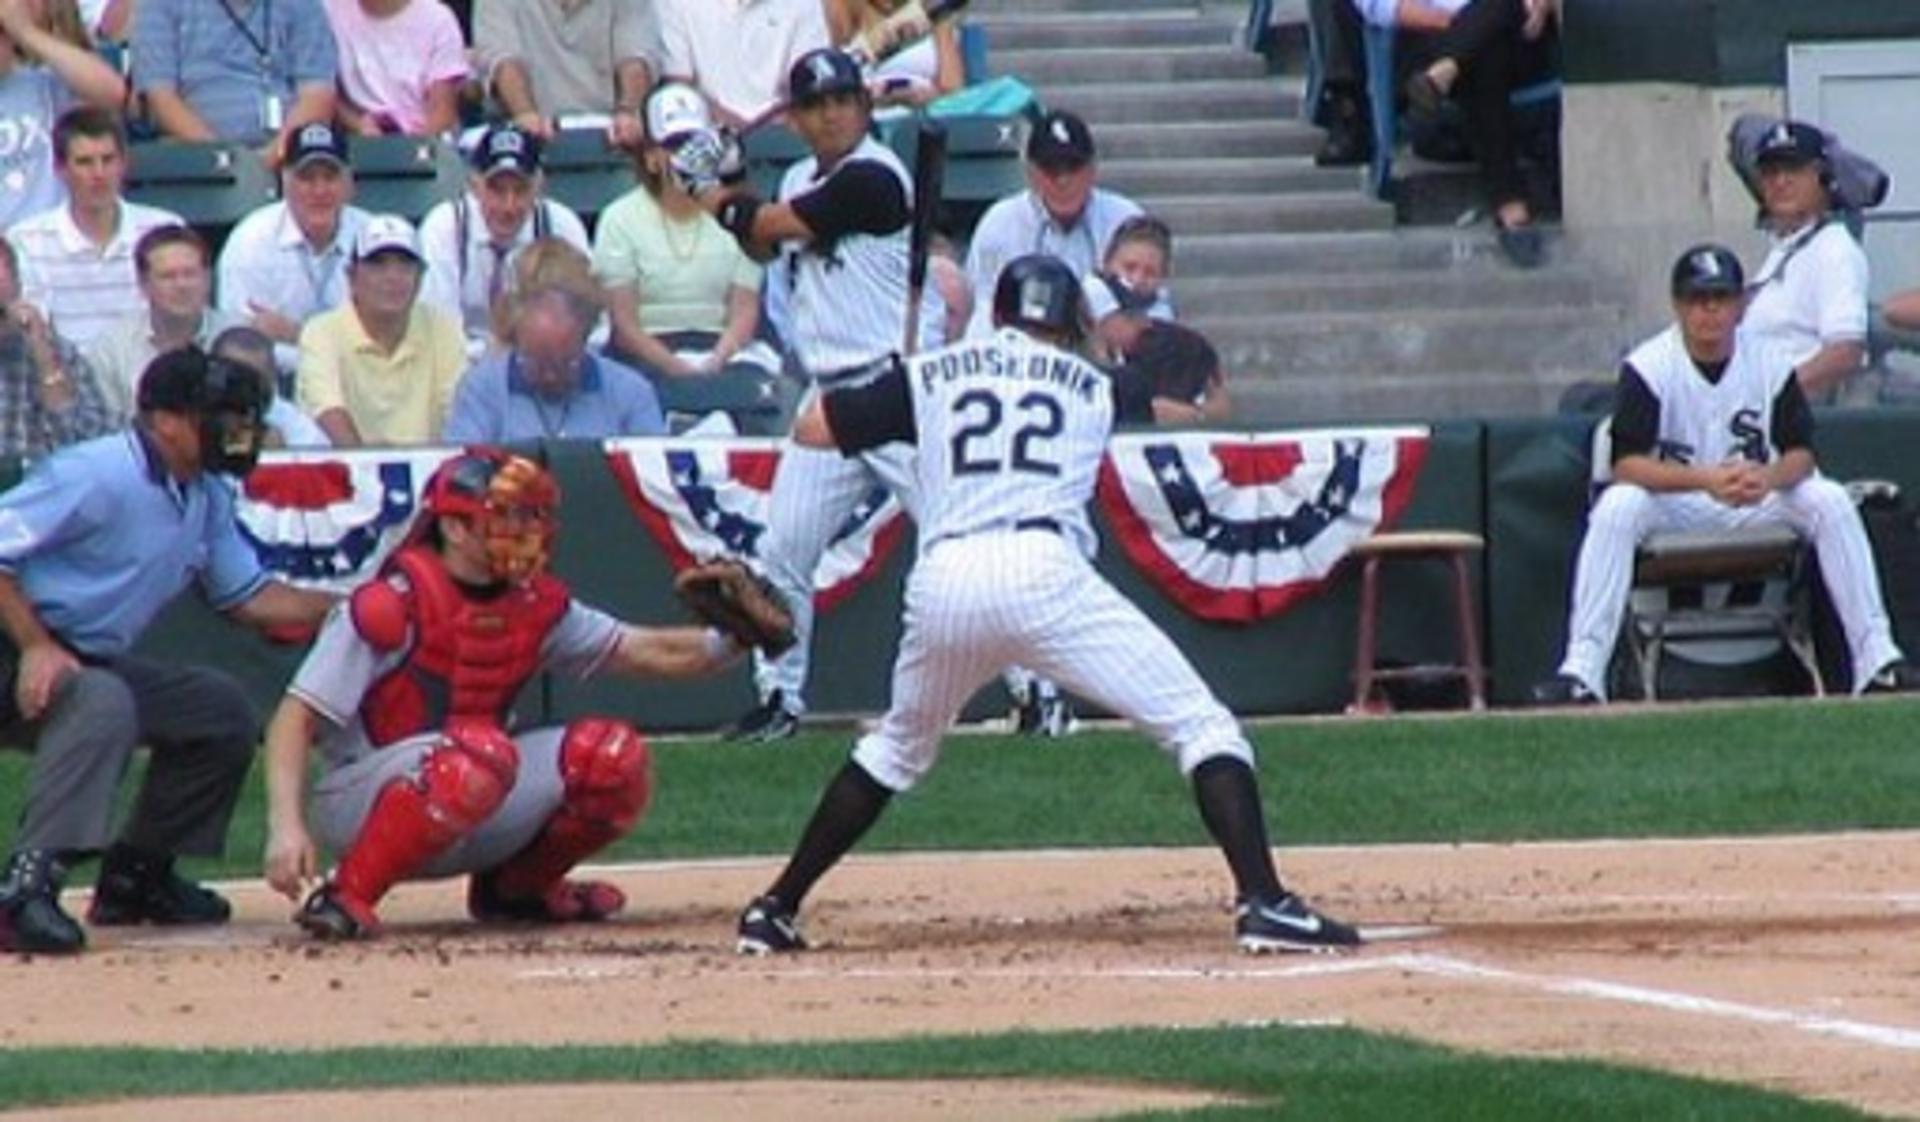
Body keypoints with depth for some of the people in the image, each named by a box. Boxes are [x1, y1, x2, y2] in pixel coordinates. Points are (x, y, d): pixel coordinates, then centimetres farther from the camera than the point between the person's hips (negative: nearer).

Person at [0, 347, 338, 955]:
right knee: (102, 703, -37)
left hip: (92, 661, 10)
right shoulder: (96, 477, -20)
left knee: (223, 711, 11)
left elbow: (247, 597, 16)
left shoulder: (207, 499, 10)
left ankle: (135, 876, 16)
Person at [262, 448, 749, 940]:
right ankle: (345, 898, -25)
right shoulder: (393, 605, -17)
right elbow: (296, 718, -18)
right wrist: (286, 826, -30)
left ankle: (514, 886, 13)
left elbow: (642, 651, 4)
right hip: (360, 803, -7)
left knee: (615, 757, -8)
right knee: (483, 750, -36)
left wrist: (726, 642, -17)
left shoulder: (535, 605, 4)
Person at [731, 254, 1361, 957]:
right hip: (1043, 570, -3)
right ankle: (1261, 901, -17)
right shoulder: (1094, 387, 22)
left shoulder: (929, 377, 21)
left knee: (897, 748, 28)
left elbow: (810, 429, 25)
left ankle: (775, 911, 28)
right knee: (1201, 727, 1)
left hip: (940, 585, 3)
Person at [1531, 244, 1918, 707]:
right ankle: (1582, 671, -37)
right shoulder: (1648, 367, -13)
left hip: (1757, 504, 2)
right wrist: (1706, 479, -36)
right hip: (1671, 505, -2)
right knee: (1617, 507, -34)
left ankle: (1876, 660, -20)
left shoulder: (1771, 362, -4)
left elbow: (1801, 452, -7)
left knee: (1831, 502, -21)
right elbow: (1627, 464, -21)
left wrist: (1769, 478, -32)